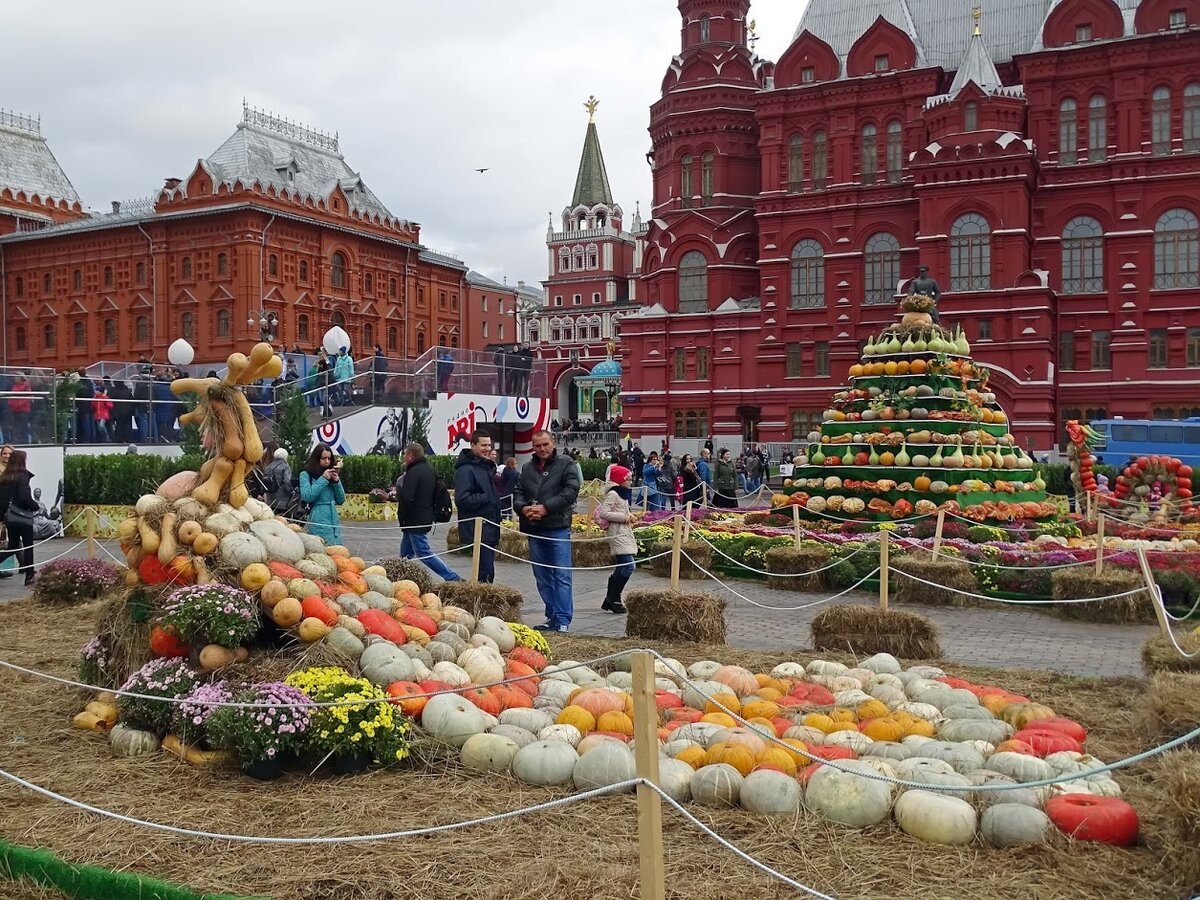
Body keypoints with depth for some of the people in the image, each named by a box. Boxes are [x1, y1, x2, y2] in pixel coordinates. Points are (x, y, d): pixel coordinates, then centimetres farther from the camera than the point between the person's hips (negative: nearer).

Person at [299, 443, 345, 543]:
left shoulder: (332, 474, 14)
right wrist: (323, 479, -11)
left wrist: (336, 481, -2)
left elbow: (341, 501, 12)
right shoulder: (306, 475, 1)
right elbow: (307, 497, -14)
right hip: (319, 522, -5)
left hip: (334, 520, 5)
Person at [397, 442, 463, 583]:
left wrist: (402, 517, -11)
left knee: (424, 553, -6)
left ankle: (453, 578, -10)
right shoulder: (430, 470, 13)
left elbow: (406, 498, -24)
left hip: (414, 521, -9)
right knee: (406, 553, 17)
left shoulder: (413, 472, -17)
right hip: (427, 517, 9)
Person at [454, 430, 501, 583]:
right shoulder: (466, 469, -13)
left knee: (487, 573, 13)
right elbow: (462, 499, -22)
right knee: (486, 574, -13)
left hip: (490, 530, 10)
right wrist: (486, 498, -16)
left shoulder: (487, 467, 18)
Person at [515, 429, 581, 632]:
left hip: (558, 529, -6)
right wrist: (523, 508, -10)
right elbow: (517, 493, 12)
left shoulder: (565, 465, 1)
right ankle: (552, 616, 20)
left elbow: (571, 491, -11)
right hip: (534, 530, 6)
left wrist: (546, 508, -18)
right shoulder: (527, 468, 16)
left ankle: (563, 620, -6)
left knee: (562, 576, -7)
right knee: (542, 577, 11)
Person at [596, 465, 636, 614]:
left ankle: (611, 600, 17)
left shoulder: (623, 494, 20)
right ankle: (613, 598, -7)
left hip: (625, 533, 10)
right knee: (627, 567, -16)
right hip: (618, 534, -10)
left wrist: (629, 516, 9)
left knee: (621, 569, 10)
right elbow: (603, 513, -19)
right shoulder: (612, 494, -11)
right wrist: (624, 517, -17)